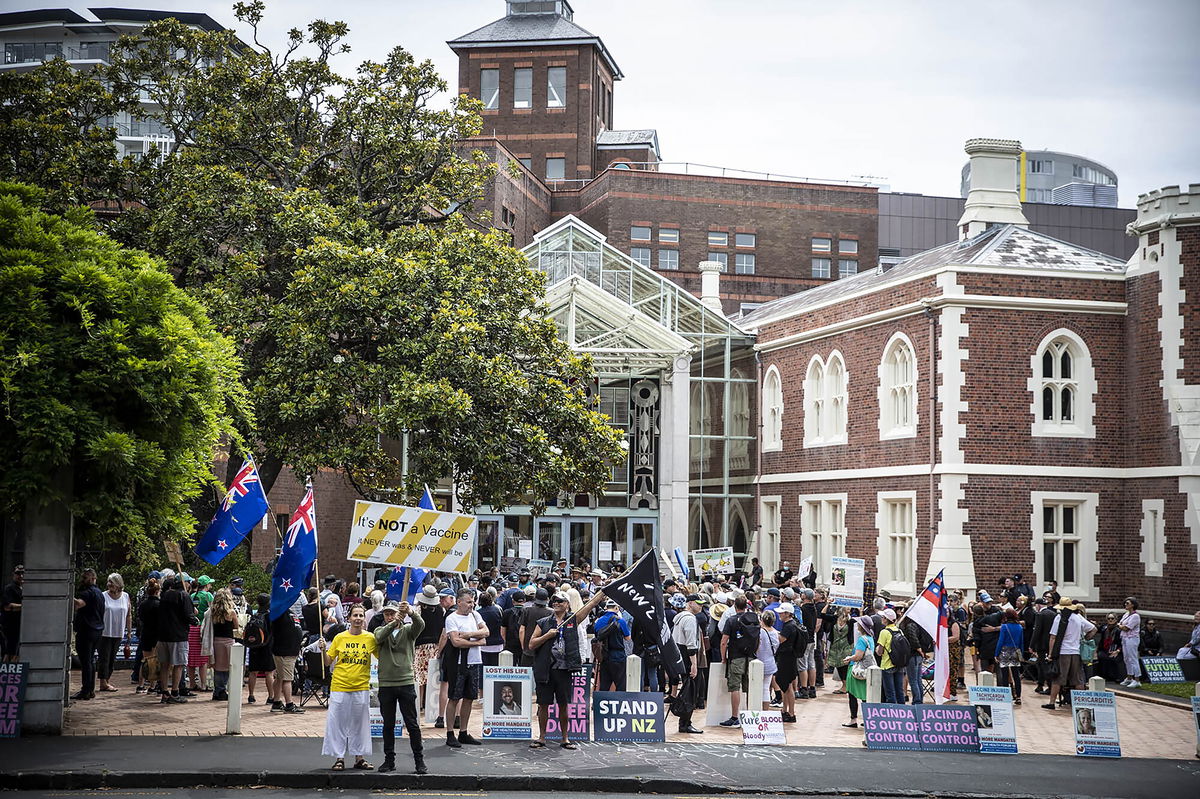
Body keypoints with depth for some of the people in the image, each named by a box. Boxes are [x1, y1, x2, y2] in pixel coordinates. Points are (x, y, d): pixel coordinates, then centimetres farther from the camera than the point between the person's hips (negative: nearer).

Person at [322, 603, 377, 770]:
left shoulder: (370, 638, 3)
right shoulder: (340, 638, 2)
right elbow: (328, 661, 6)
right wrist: (323, 649, -11)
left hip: (361, 688, 1)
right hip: (339, 687, -1)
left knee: (360, 723, 8)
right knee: (338, 723, 1)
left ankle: (359, 758, 17)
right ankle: (339, 758, 10)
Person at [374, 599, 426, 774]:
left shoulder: (408, 630, 5)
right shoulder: (381, 630, 8)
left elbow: (420, 625, -18)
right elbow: (380, 637, -16)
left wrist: (411, 613, -40)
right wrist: (394, 622, -34)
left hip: (406, 683, -1)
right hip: (386, 684, 1)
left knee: (412, 724, 0)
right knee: (388, 725, 9)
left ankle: (419, 760, 6)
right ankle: (389, 760, 17)